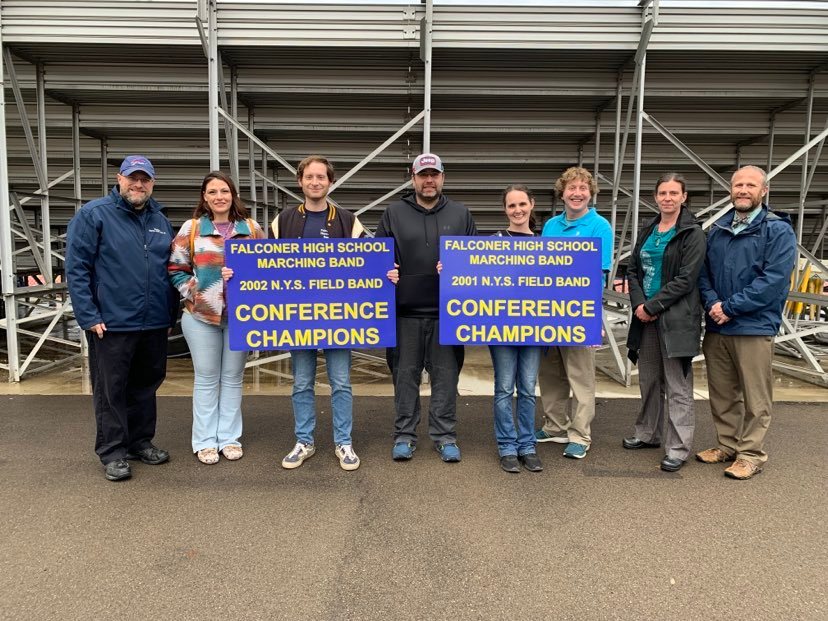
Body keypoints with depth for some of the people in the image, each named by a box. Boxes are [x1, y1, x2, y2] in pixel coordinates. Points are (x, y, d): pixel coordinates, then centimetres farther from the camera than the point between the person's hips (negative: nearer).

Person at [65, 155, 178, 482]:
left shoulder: (160, 220, 12)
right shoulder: (93, 214, -5)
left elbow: (171, 268, 19)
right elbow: (76, 268, -9)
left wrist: (172, 312, 14)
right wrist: (89, 316, -14)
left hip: (154, 323, 6)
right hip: (111, 323, -5)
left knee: (146, 385, 16)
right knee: (111, 389, 5)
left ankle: (141, 441, 30)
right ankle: (113, 452, 17)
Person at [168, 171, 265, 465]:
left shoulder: (252, 229, 4)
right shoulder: (191, 228, 1)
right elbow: (176, 269, 3)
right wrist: (193, 293, -9)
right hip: (201, 315, -1)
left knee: (233, 378, 10)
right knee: (206, 378, 7)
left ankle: (230, 438, 22)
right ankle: (205, 441, 18)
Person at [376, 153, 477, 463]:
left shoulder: (460, 214, 10)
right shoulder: (394, 213, 7)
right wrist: (385, 272, -11)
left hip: (447, 311, 1)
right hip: (406, 310, 0)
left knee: (446, 375, 6)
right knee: (406, 375, 7)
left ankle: (444, 435, 18)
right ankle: (404, 435, 19)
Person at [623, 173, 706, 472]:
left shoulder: (692, 233, -6)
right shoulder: (648, 230, 13)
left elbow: (686, 279, -13)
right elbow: (633, 269, 10)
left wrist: (652, 306, -14)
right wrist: (638, 303, -7)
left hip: (677, 319, -6)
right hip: (646, 316, 6)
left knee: (677, 386, -1)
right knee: (648, 380, 16)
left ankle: (678, 447, 8)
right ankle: (648, 434, 31)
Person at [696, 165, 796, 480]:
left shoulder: (778, 230, -4)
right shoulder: (717, 229, 12)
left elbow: (775, 279, -14)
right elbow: (704, 272, 10)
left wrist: (730, 307, -16)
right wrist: (712, 303, -9)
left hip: (754, 327, -5)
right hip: (716, 327, 5)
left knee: (755, 397, 4)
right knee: (721, 393, 14)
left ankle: (751, 453, 16)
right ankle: (728, 444, 29)